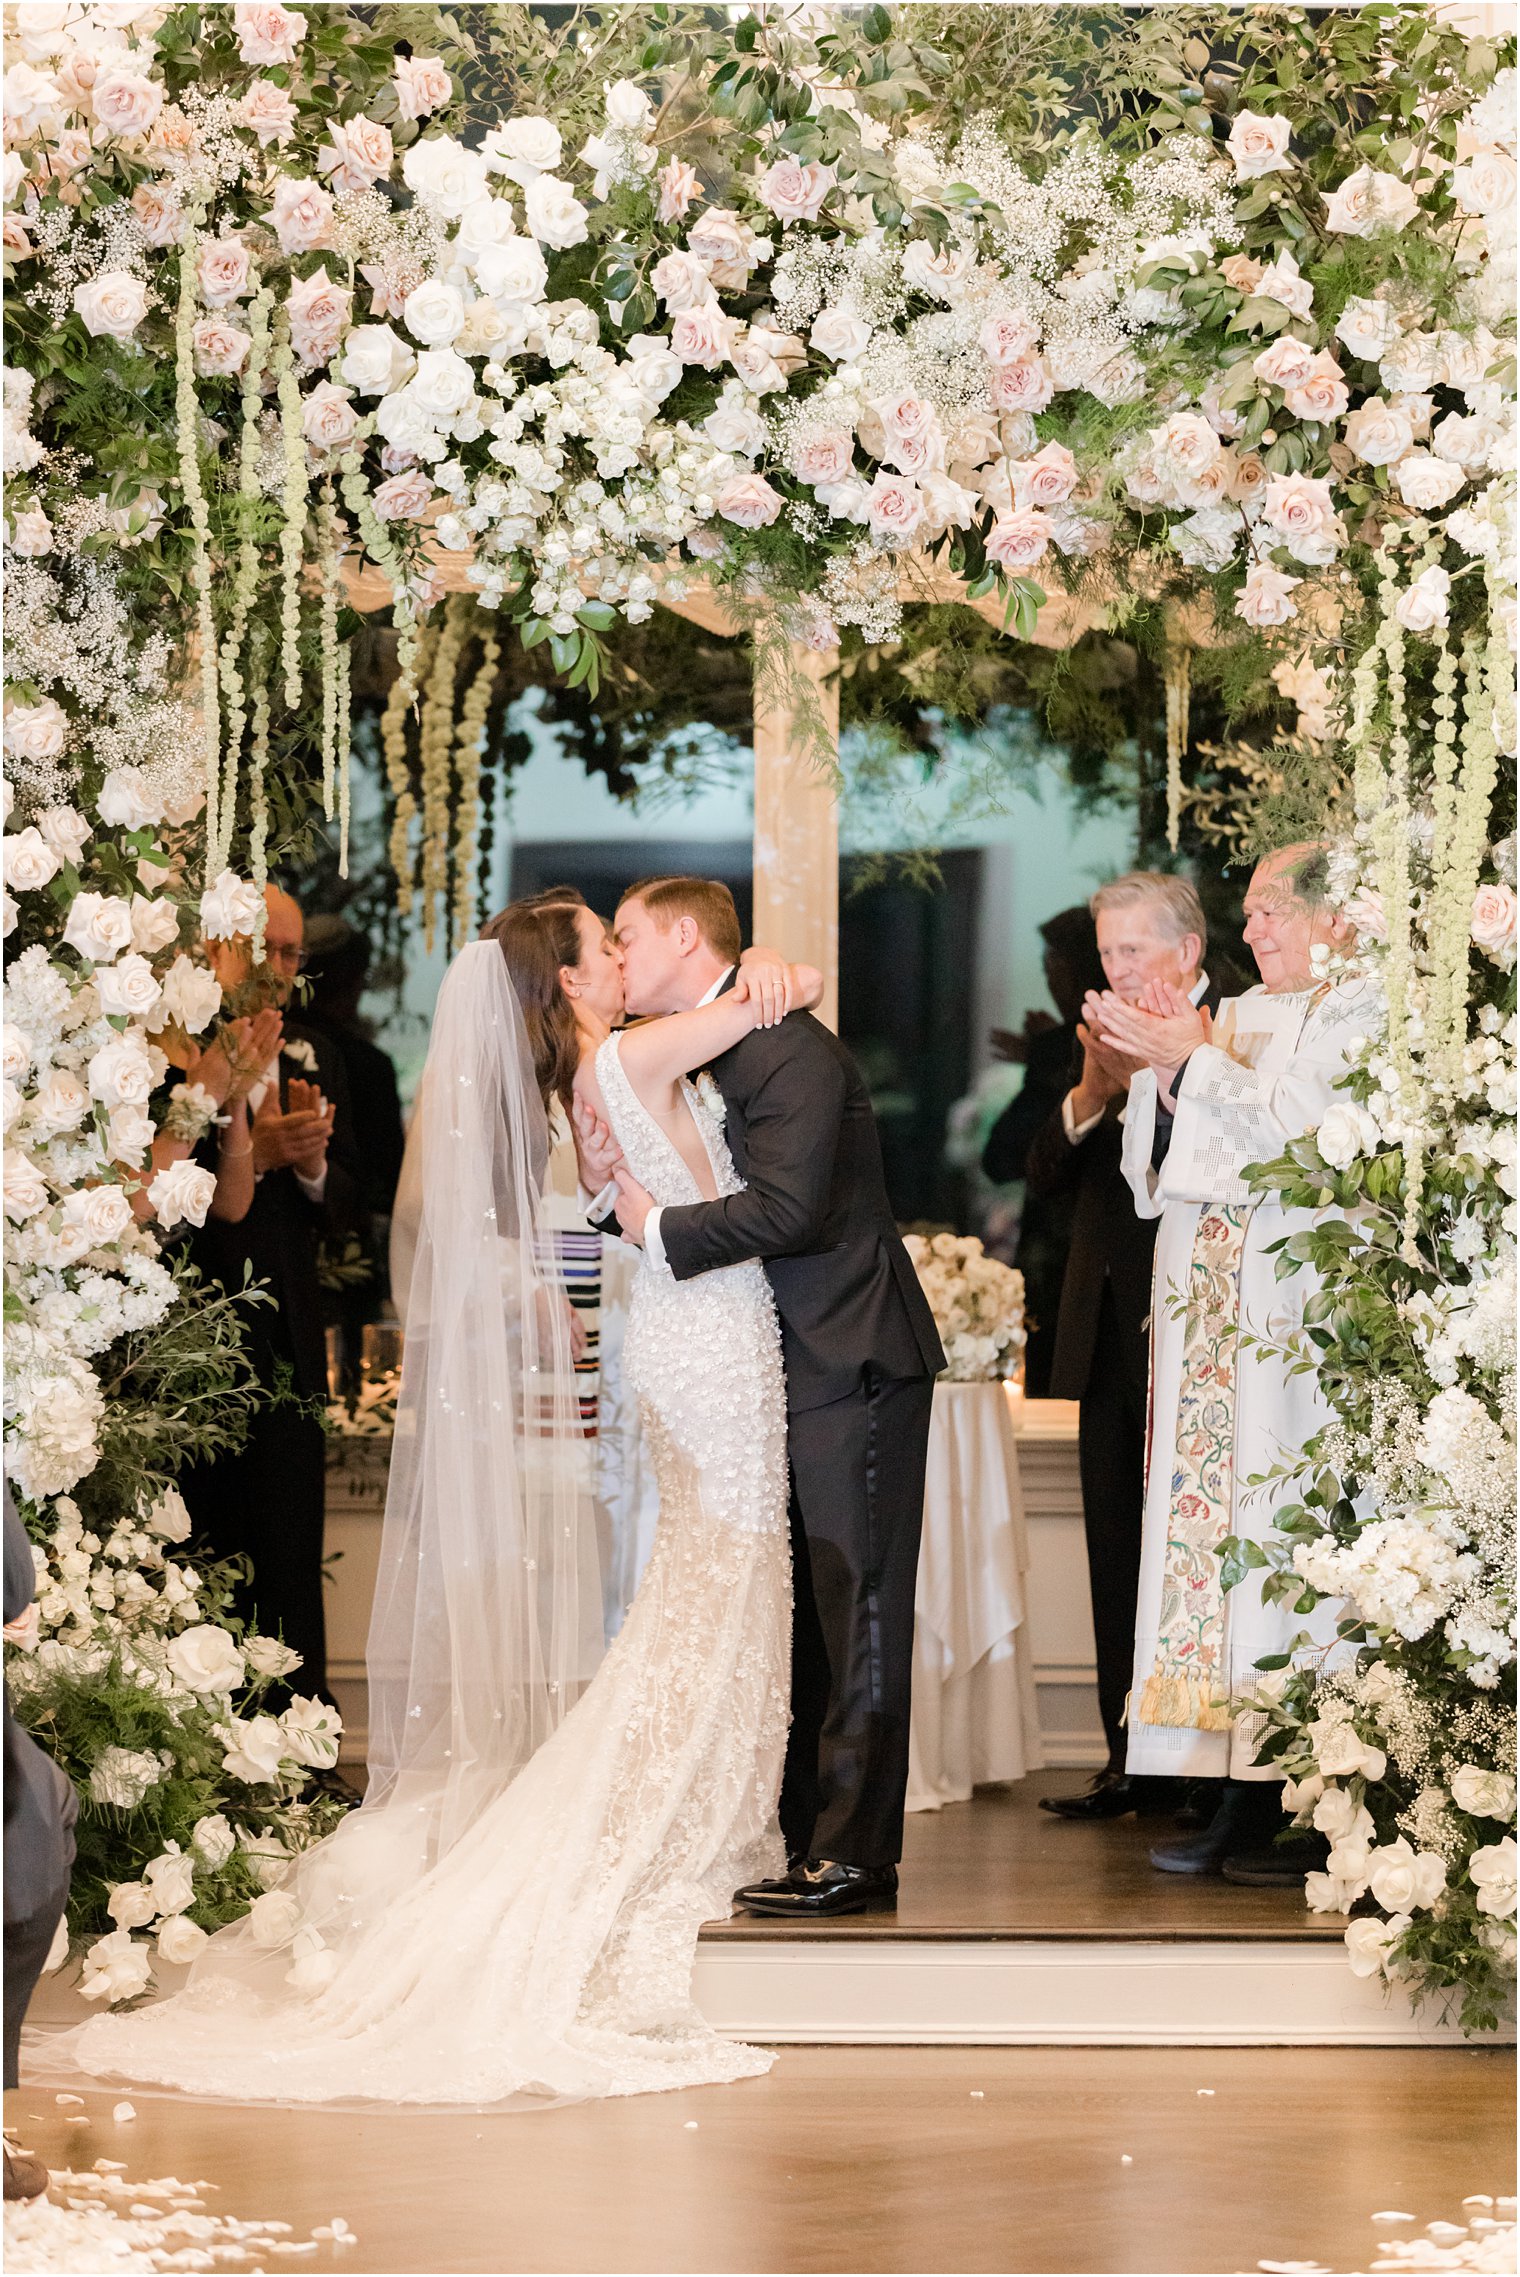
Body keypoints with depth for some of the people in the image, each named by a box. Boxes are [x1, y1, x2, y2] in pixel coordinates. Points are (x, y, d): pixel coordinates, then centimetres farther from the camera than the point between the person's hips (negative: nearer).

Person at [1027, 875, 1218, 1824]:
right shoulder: (1103, 1041, 16)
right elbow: (1047, 1172, 9)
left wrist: (1147, 1077, -22)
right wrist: (1091, 1094, -8)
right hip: (1110, 1334, 7)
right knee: (1119, 1550, 10)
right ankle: (1133, 1761, 16)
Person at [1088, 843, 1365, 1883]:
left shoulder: (1360, 1014, -1)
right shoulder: (1239, 1015, 19)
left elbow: (1302, 1134, -14)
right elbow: (1166, 1163, 16)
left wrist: (1196, 1061, -10)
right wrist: (1167, 1071, 0)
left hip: (1298, 1322, -7)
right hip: (1210, 1317, 7)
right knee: (1212, 1523, 2)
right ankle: (1242, 1802, 4)